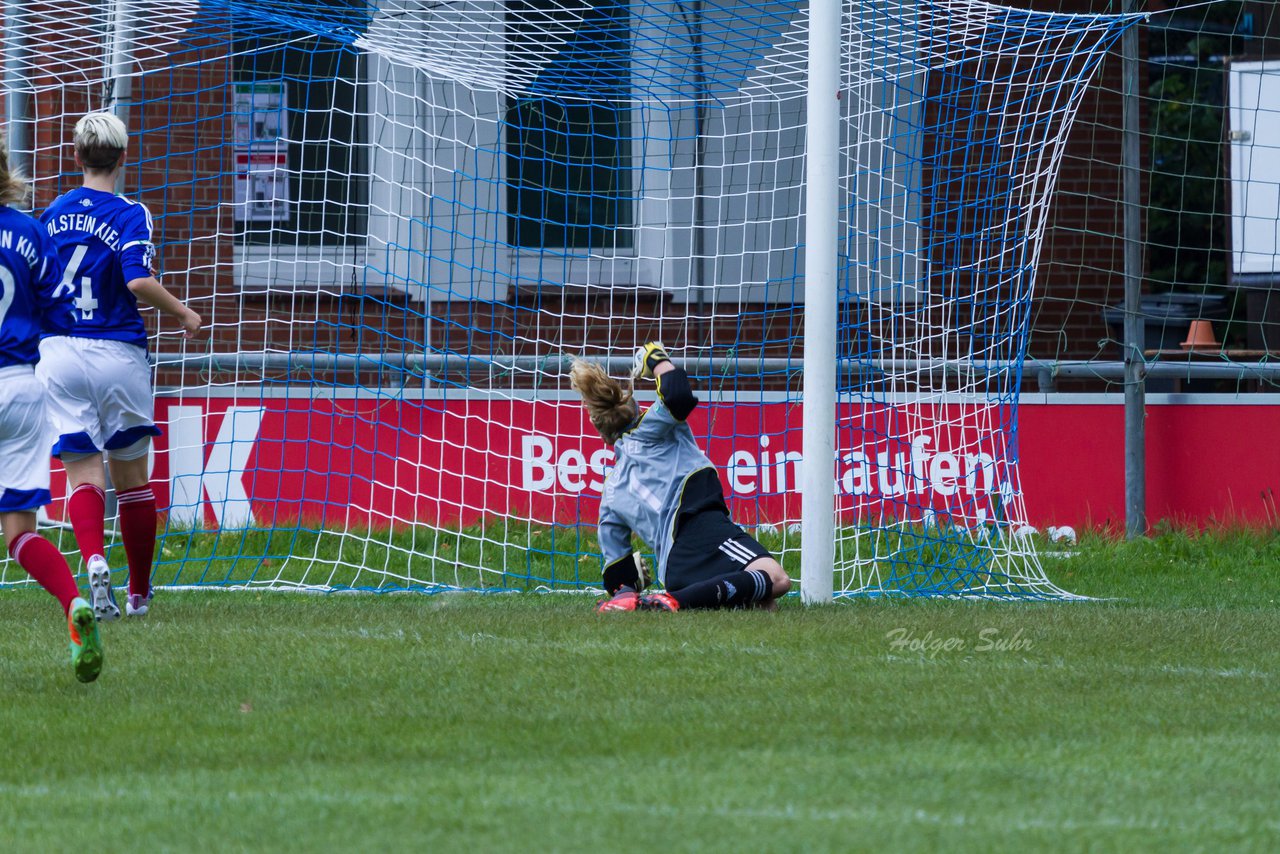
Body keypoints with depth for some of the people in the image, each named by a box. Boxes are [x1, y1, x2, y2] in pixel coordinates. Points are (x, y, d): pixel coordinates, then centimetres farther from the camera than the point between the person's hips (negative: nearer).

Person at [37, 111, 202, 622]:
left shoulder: (54, 212, 8)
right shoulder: (130, 214, -6)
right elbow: (139, 281, -19)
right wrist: (183, 315, -4)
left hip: (58, 349, 2)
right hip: (117, 355, -2)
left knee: (82, 471, -4)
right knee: (131, 475, 13)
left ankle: (94, 560, -33)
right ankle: (139, 593, 23)